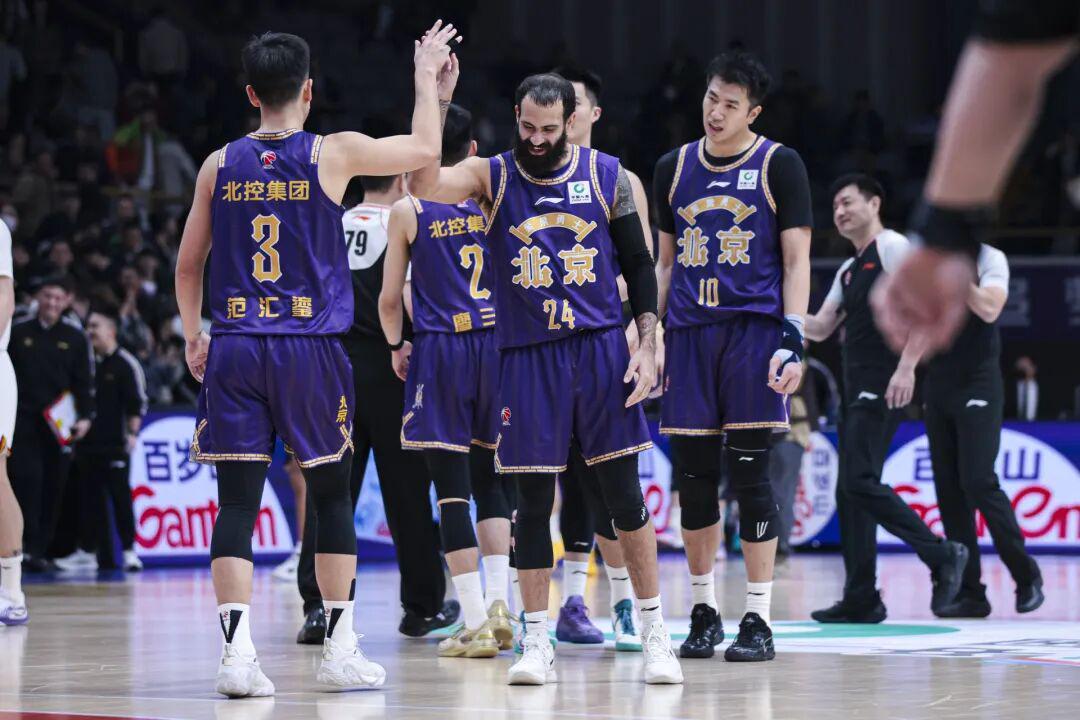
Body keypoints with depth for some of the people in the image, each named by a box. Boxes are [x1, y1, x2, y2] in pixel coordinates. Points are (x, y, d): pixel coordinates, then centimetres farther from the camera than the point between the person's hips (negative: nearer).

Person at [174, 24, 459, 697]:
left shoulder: (219, 165, 6)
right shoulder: (333, 153, -2)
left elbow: (188, 265, 13)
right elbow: (426, 148, 12)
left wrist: (193, 336, 27)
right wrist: (427, 75, 25)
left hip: (235, 350, 2)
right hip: (312, 350, -2)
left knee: (237, 503, 1)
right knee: (332, 496, 12)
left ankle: (239, 652, -10)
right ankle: (341, 648, 15)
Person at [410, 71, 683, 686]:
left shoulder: (607, 175, 3)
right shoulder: (492, 176, 1)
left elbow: (639, 266, 7)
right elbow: (424, 186, -18)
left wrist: (647, 346, -3)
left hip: (600, 349, 0)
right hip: (527, 356, 0)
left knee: (625, 495, 0)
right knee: (534, 502, 1)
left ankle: (655, 633, 9)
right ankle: (537, 642, 9)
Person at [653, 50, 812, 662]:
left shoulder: (780, 165, 0)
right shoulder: (674, 169, 12)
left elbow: (796, 260, -3)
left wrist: (793, 339, -13)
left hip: (754, 330, -4)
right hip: (690, 333, 4)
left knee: (749, 473, -7)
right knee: (694, 477, 4)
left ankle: (759, 620, -3)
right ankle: (704, 612, 15)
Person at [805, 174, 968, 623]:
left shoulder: (892, 248, -5)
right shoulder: (848, 270, 22)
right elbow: (821, 328, 22)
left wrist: (906, 367, -24)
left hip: (884, 386, -10)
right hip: (857, 389, 10)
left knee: (861, 482, -18)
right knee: (850, 492, 6)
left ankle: (941, 555, -11)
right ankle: (862, 600, 7)